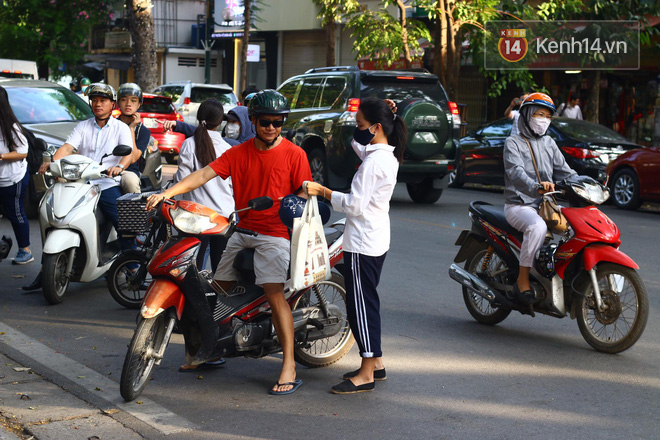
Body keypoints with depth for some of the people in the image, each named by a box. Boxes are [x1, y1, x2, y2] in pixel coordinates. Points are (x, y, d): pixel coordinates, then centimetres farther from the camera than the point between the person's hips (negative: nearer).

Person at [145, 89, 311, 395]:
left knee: (274, 292, -21)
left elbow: (305, 193, -1)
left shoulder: (294, 154, -2)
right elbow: (204, 174, -1)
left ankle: (289, 366, -20)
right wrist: (167, 193, -13)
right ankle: (209, 349, 28)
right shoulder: (238, 153, 8)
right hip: (240, 230, 5)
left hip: (274, 233, -5)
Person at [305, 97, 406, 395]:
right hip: (377, 239, 10)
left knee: (360, 303, -4)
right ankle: (376, 363, 26)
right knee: (367, 300, 18)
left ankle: (366, 375, 2)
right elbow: (357, 144, 29)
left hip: (362, 243, -10)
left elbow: (355, 205, -22)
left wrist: (323, 191, -14)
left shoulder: (373, 161, -20)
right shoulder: (388, 156, 9)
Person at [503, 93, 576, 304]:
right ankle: (523, 280, -27)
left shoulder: (549, 143, 19)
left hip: (546, 205, 6)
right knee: (537, 226, -36)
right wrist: (536, 187, -39)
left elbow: (564, 171, 16)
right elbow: (515, 171, -19)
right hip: (519, 205, -6)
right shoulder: (513, 143, -1)